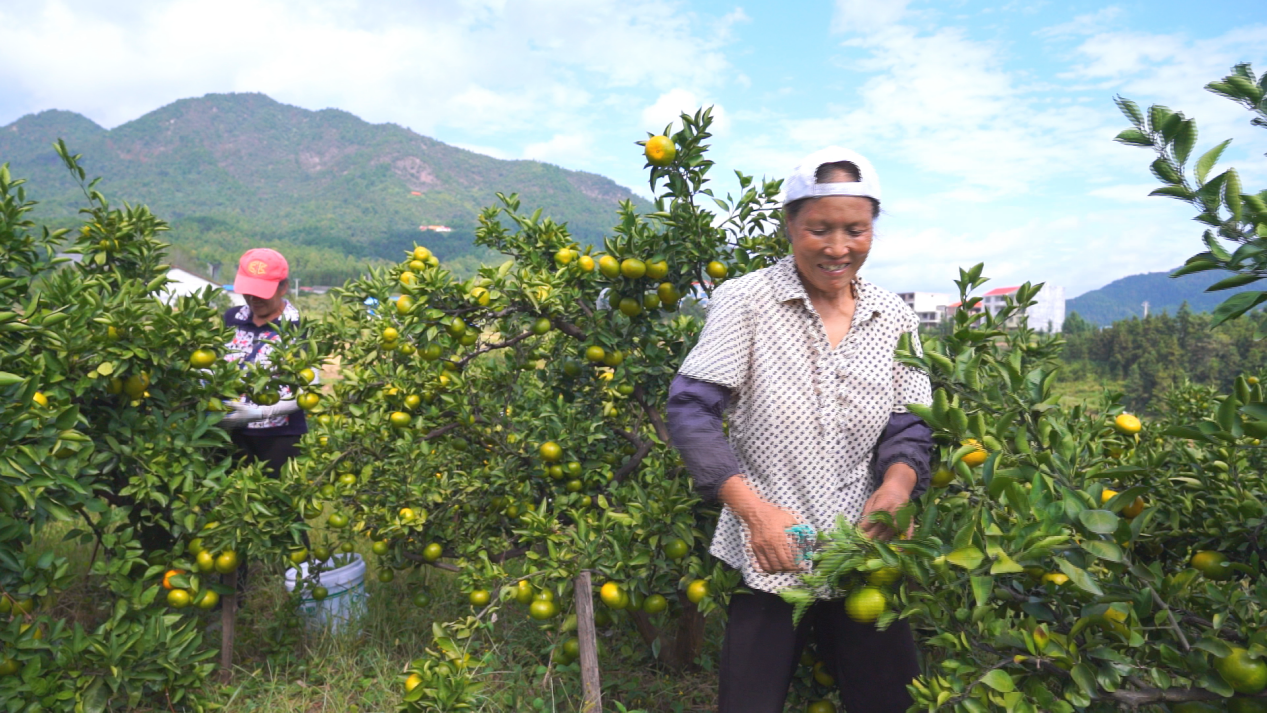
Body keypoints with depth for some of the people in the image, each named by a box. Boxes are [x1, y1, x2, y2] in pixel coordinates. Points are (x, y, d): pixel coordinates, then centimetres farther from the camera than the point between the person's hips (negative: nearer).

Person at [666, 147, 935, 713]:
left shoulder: (893, 319, 4)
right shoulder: (745, 301, -10)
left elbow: (908, 430, 5)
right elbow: (691, 411, -13)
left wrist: (896, 485, -17)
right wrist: (753, 508, -22)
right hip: (767, 558, -3)